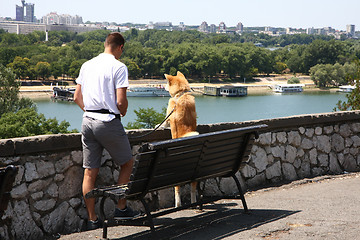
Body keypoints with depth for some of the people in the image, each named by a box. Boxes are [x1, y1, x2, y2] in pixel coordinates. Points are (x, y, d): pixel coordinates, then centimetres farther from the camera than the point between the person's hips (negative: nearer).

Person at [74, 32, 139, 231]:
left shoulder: (87, 65, 11)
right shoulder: (118, 67, -8)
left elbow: (77, 97, 13)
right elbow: (120, 101, -13)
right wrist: (123, 112, 6)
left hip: (88, 121, 6)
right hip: (109, 123, -6)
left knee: (90, 172, 7)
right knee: (127, 163, 15)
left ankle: (92, 220, 10)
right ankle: (121, 208, 16)